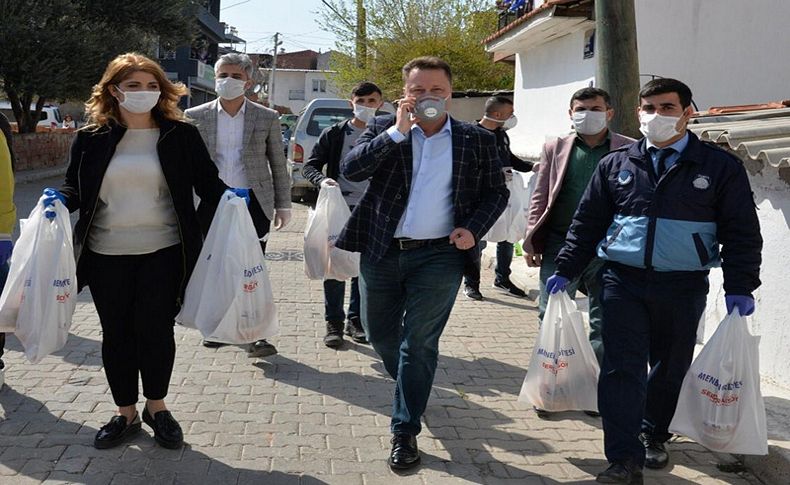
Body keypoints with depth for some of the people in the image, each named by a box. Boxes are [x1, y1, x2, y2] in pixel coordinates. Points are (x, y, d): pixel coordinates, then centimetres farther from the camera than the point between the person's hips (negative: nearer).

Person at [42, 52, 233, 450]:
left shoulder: (181, 136, 0)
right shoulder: (90, 139, 4)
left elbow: (207, 182, 5)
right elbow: (75, 187, 12)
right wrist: (60, 199, -10)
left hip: (163, 253, -2)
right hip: (107, 254, 2)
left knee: (156, 330, 5)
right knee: (116, 333, 10)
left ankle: (156, 407, 27)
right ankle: (126, 413, 27)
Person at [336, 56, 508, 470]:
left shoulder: (478, 140, 3)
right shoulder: (384, 128, 3)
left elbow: (496, 192, 8)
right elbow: (350, 170, -11)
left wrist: (473, 229, -9)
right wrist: (397, 131, -18)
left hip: (439, 255, -2)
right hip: (381, 252, 2)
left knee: (418, 343, 0)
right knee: (379, 333, 15)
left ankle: (404, 431, 10)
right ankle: (410, 383, 44)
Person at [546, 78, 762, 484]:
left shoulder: (720, 167, 1)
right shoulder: (615, 164, 7)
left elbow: (741, 232, 1)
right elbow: (587, 222, 10)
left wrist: (739, 287, -6)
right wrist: (565, 270, 5)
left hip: (683, 287, 0)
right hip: (623, 283, 0)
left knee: (670, 368, 13)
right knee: (622, 368, -5)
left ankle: (653, 436, 35)